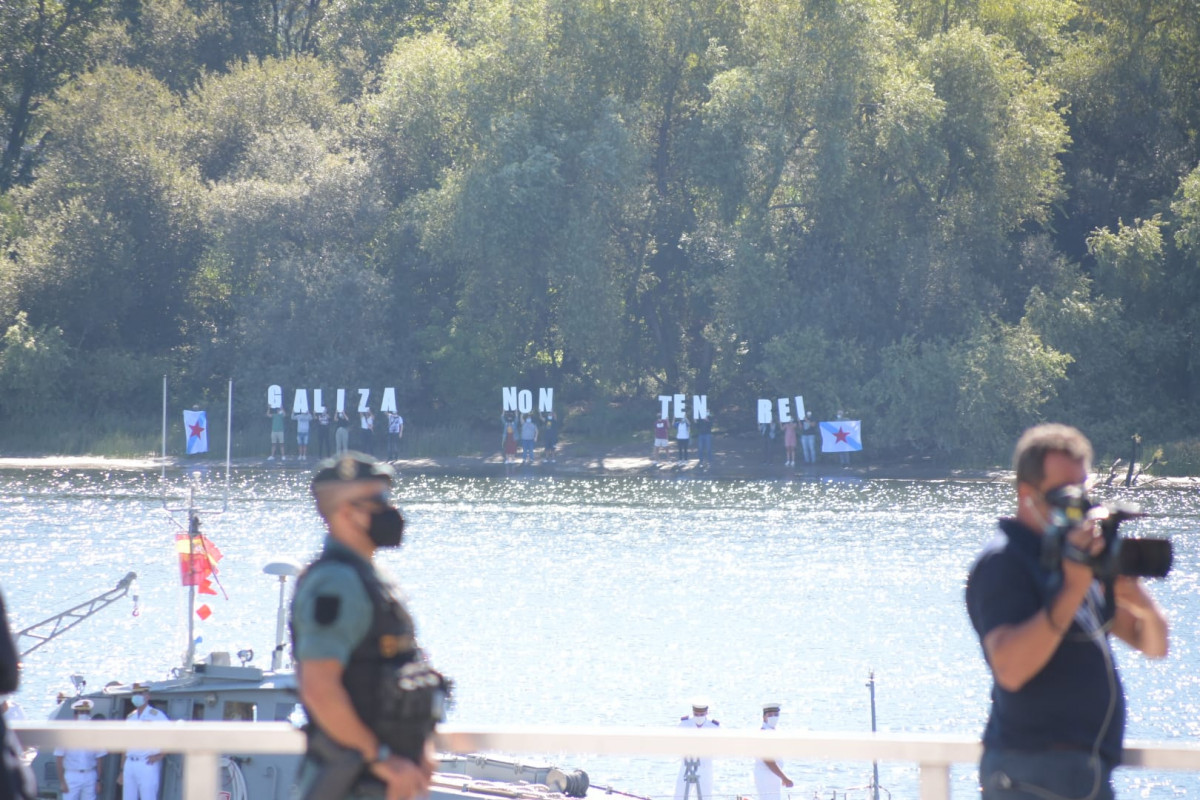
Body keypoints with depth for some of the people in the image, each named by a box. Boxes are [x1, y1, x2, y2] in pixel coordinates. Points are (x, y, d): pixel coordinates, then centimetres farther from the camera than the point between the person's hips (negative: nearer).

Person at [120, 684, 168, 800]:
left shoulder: (156, 715, -2)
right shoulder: (130, 717, 17)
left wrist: (160, 755, -13)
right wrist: (122, 770, 16)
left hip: (148, 765, -7)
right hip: (129, 764, 7)